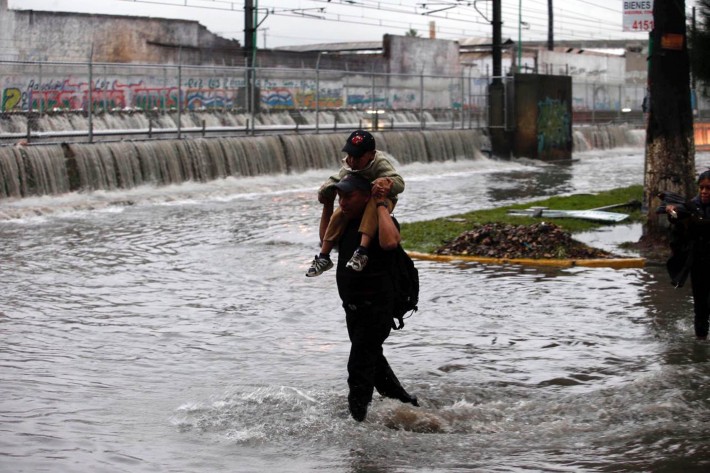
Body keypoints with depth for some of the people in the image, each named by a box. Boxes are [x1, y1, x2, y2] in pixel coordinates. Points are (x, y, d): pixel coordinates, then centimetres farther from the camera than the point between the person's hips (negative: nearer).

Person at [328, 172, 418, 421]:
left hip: (376, 309, -10)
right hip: (353, 308, 10)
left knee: (359, 368, -11)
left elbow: (390, 241, -40)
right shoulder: (349, 223, 9)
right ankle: (406, 403, 39)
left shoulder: (383, 222, -16)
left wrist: (381, 205, -30)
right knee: (373, 361, 22)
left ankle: (357, 420, -5)